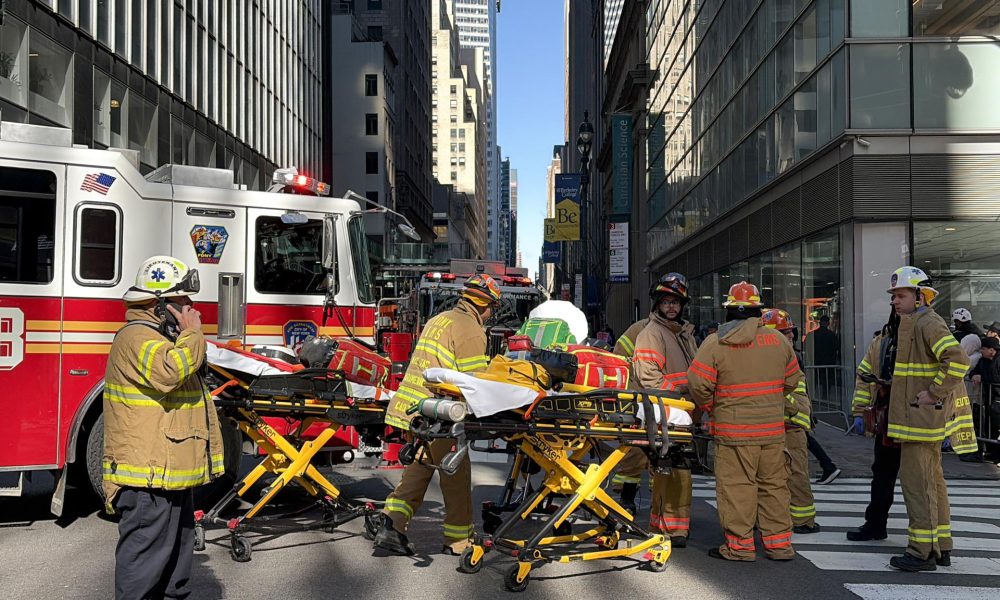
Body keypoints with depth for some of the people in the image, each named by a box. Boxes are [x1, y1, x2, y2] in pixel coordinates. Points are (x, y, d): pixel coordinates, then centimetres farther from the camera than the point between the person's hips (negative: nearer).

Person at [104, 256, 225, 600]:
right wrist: (191, 333, -22)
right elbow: (167, 371, -35)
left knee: (177, 553, 20)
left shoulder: (164, 338, 21)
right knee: (144, 558, -6)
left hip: (173, 474, 11)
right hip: (148, 479, -11)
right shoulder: (136, 337, -15)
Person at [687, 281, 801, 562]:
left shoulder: (715, 343, -8)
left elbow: (698, 384, -11)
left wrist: (710, 408, 7)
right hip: (773, 428, 4)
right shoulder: (778, 340, 5)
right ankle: (779, 543, 20)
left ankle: (740, 544, 8)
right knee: (774, 484, 13)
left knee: (736, 486, 3)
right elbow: (792, 380, 14)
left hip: (733, 430, -4)